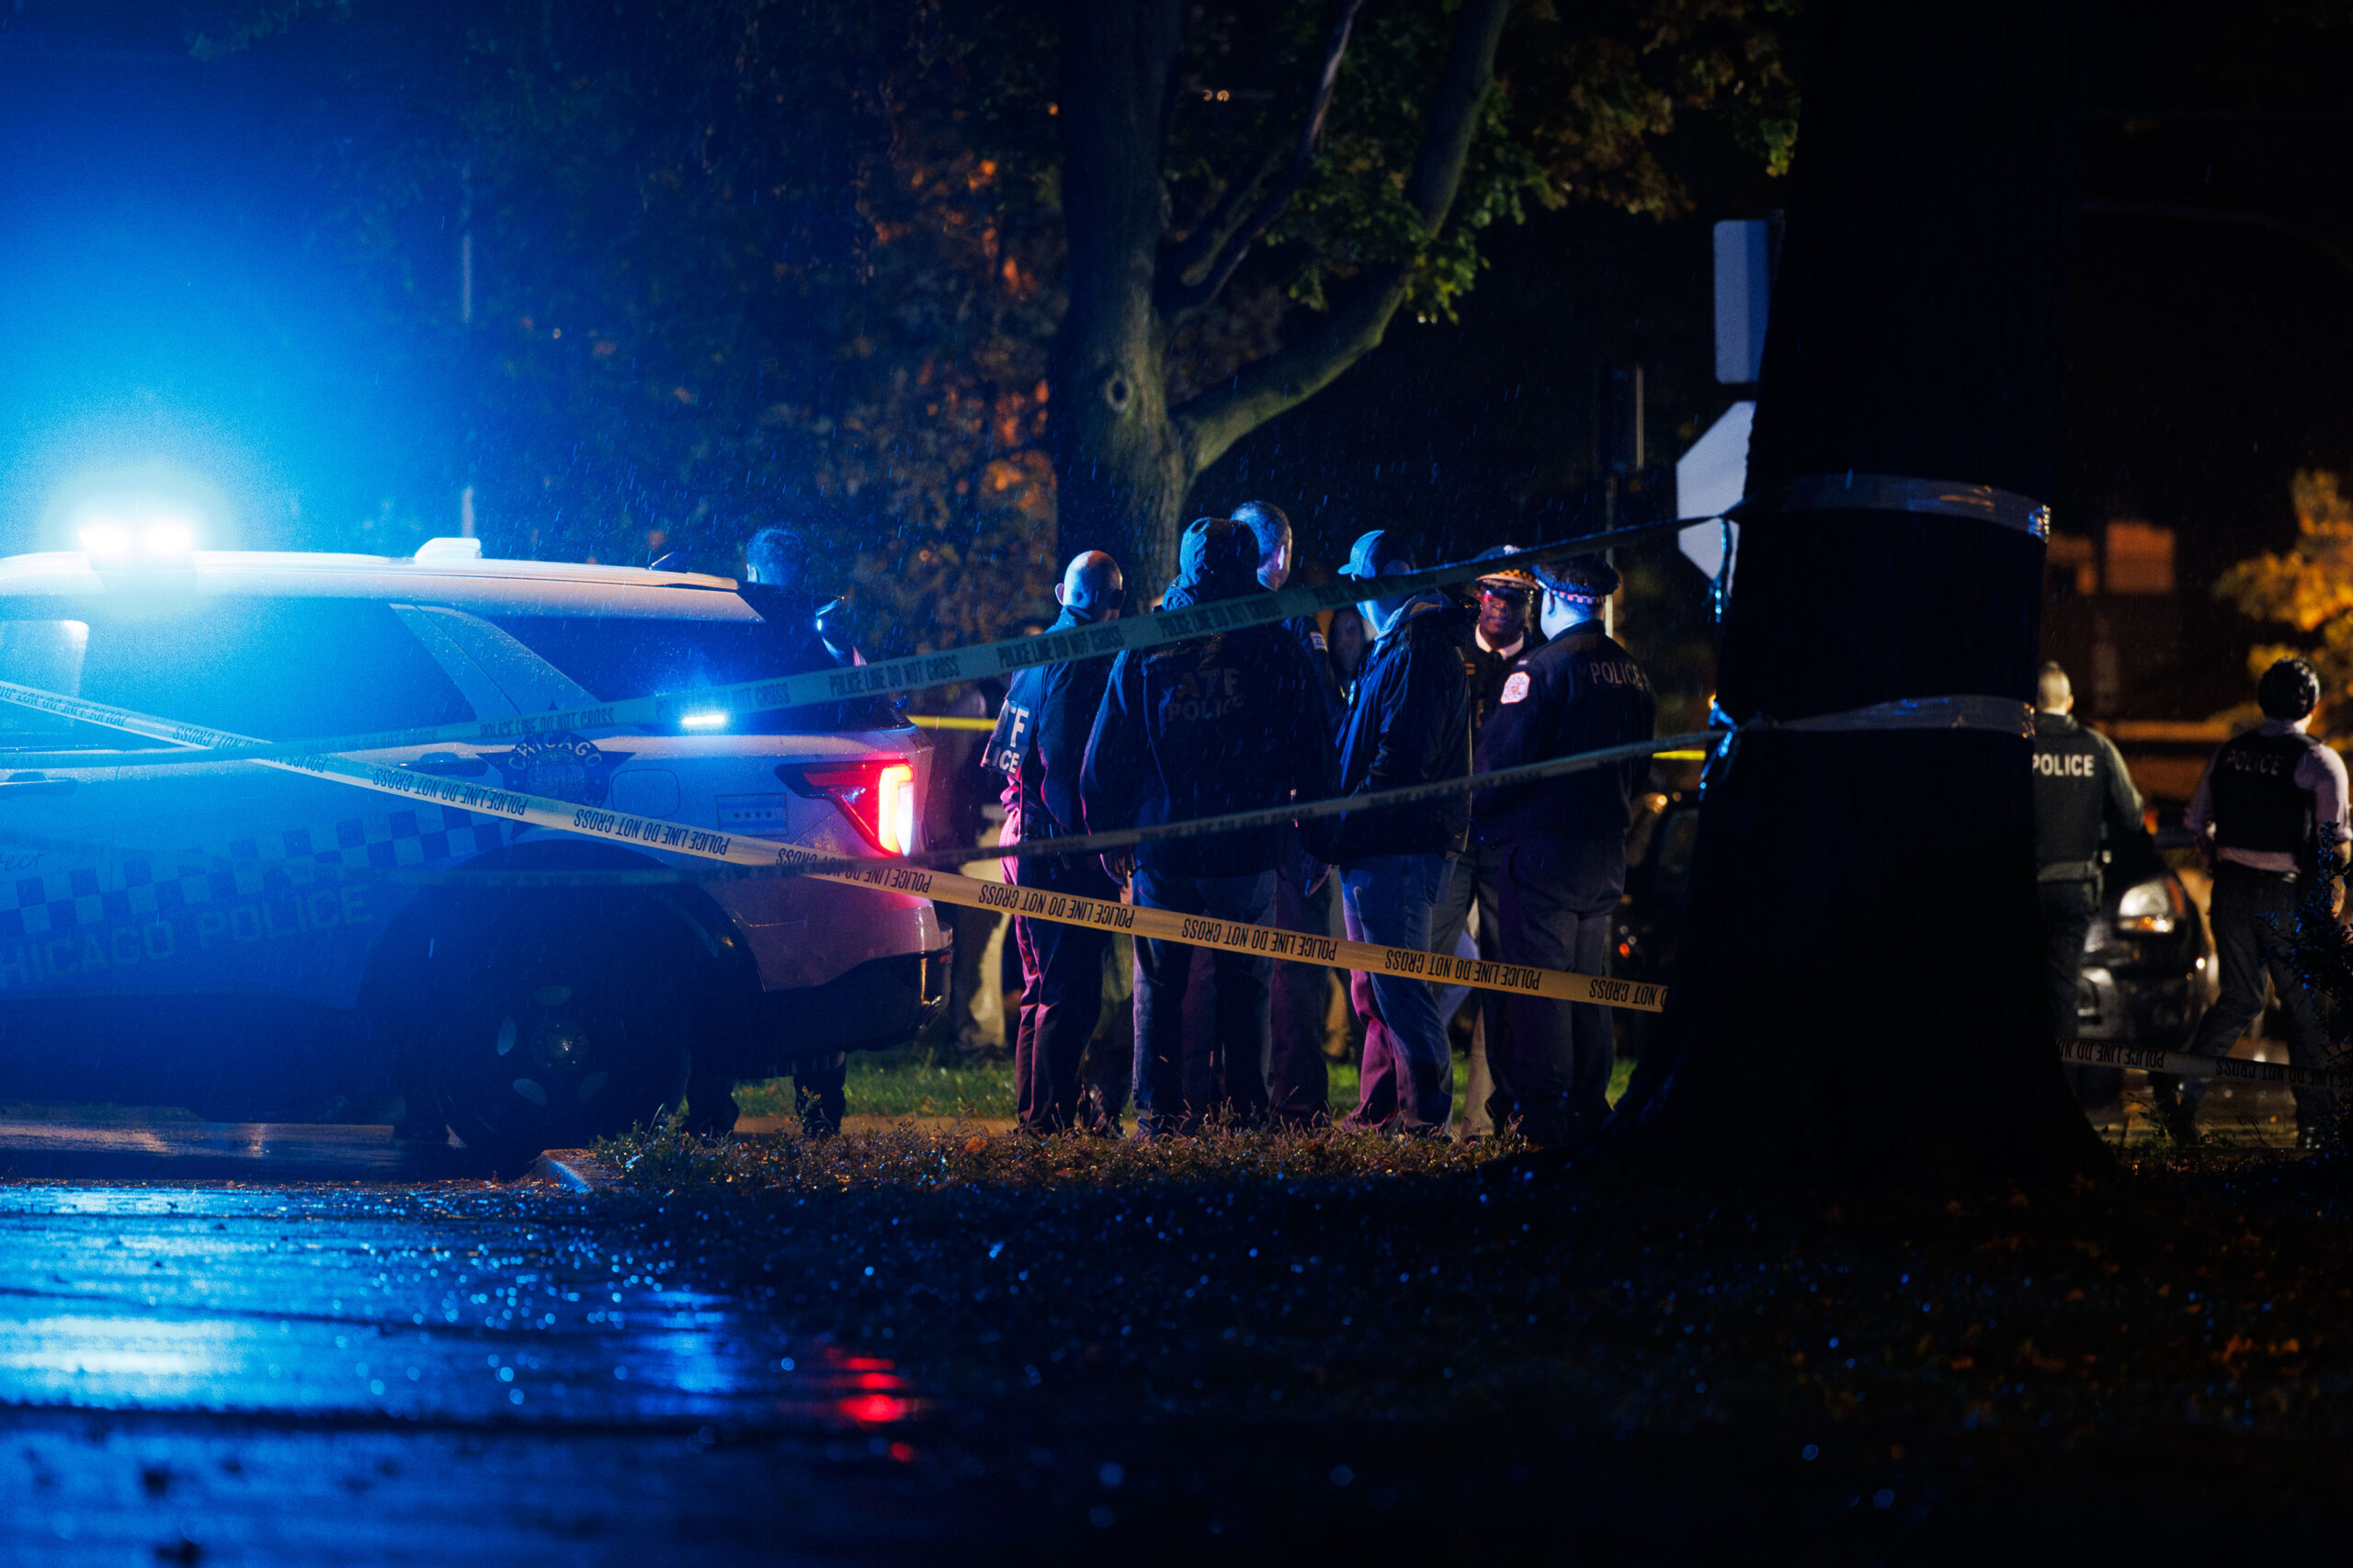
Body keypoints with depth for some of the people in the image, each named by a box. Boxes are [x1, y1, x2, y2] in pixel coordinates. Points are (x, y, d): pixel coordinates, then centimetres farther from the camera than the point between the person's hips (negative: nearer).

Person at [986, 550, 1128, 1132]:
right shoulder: (1082, 664, -14)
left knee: (1043, 987, 17)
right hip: (1064, 847, -10)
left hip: (1024, 840, 10)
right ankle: (1054, 1116, -10)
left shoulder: (1036, 658, 16)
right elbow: (1068, 762, -21)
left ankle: (1033, 1113, 21)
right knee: (1072, 994, -8)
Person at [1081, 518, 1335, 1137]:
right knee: (1245, 983, 8)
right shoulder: (1276, 649, -1)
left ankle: (1158, 1110, 6)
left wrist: (1107, 832, 16)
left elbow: (1106, 755, 5)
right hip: (1248, 853, 0)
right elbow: (1313, 757, 3)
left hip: (1163, 851, 0)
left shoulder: (1143, 651, 1)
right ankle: (1246, 1108, 5)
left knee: (1159, 986, 8)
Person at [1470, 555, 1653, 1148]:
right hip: (1607, 849, 7)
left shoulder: (1542, 667, -14)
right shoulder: (1630, 672, 9)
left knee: (1536, 986, -4)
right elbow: (1640, 763, 17)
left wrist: (1480, 813, 1)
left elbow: (1501, 759, -16)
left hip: (1541, 850, -7)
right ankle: (1588, 1114, 16)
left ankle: (1541, 1116, -6)